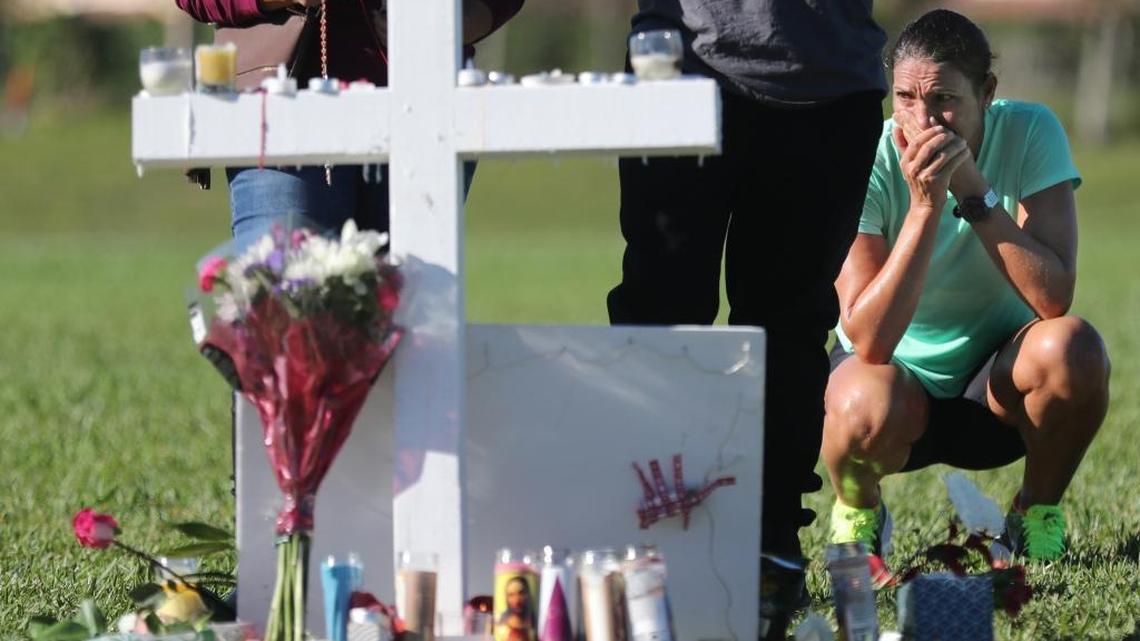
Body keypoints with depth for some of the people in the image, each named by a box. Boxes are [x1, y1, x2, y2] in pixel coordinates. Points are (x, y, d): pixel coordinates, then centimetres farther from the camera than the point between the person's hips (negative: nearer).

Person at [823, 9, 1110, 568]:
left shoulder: (1031, 133, -17)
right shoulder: (869, 162, -20)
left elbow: (1053, 298, -28)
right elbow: (869, 340, -29)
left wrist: (973, 189, -33)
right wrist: (925, 206, -34)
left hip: (998, 383, 2)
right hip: (900, 370, -2)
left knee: (1073, 348, -31)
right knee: (870, 406, -37)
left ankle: (1037, 515, -2)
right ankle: (858, 512, 1)